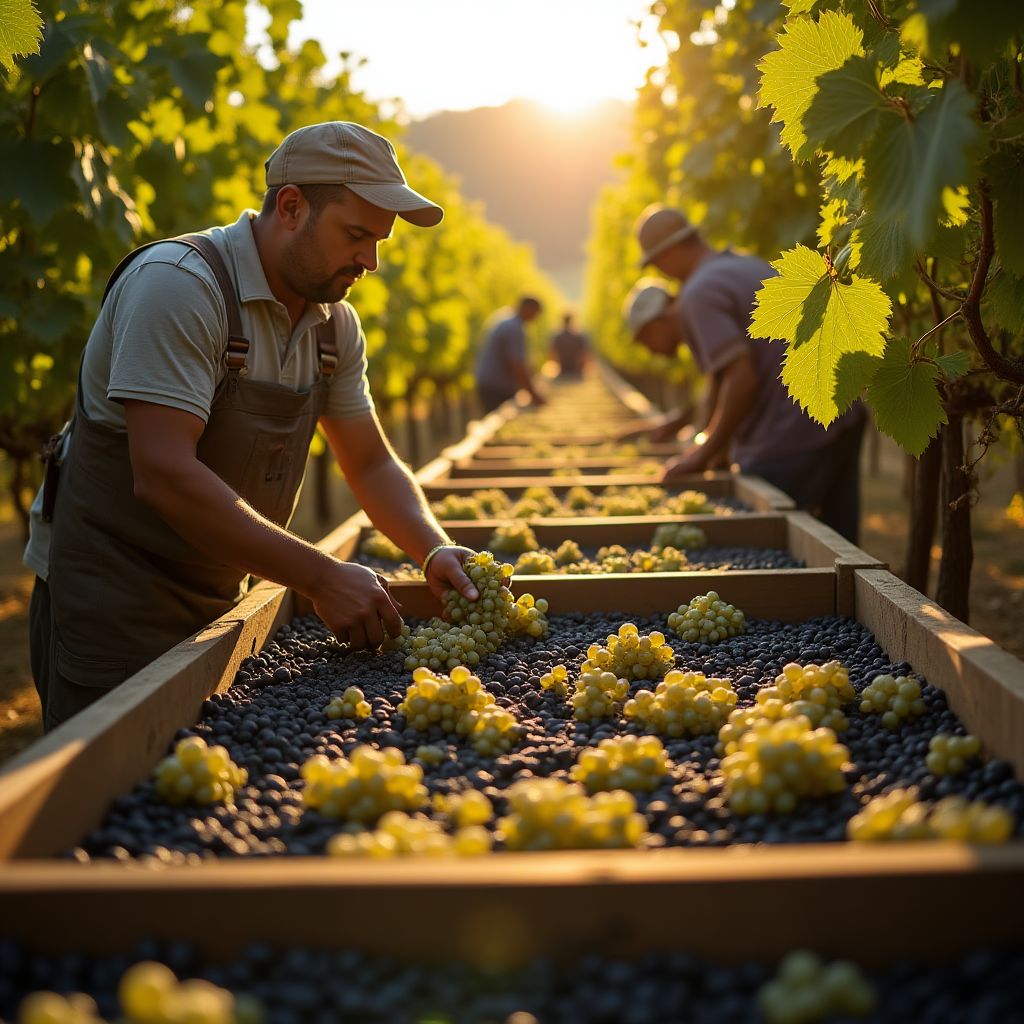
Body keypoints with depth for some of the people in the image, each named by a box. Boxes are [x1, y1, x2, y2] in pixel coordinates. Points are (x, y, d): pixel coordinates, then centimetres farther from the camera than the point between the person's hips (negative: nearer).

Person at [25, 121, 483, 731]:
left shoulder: (336, 325, 4)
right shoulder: (178, 283, -21)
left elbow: (372, 464, 11)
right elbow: (164, 476, -29)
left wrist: (436, 550, -9)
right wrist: (321, 578, -29)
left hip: (215, 605, 7)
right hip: (109, 606, -7)